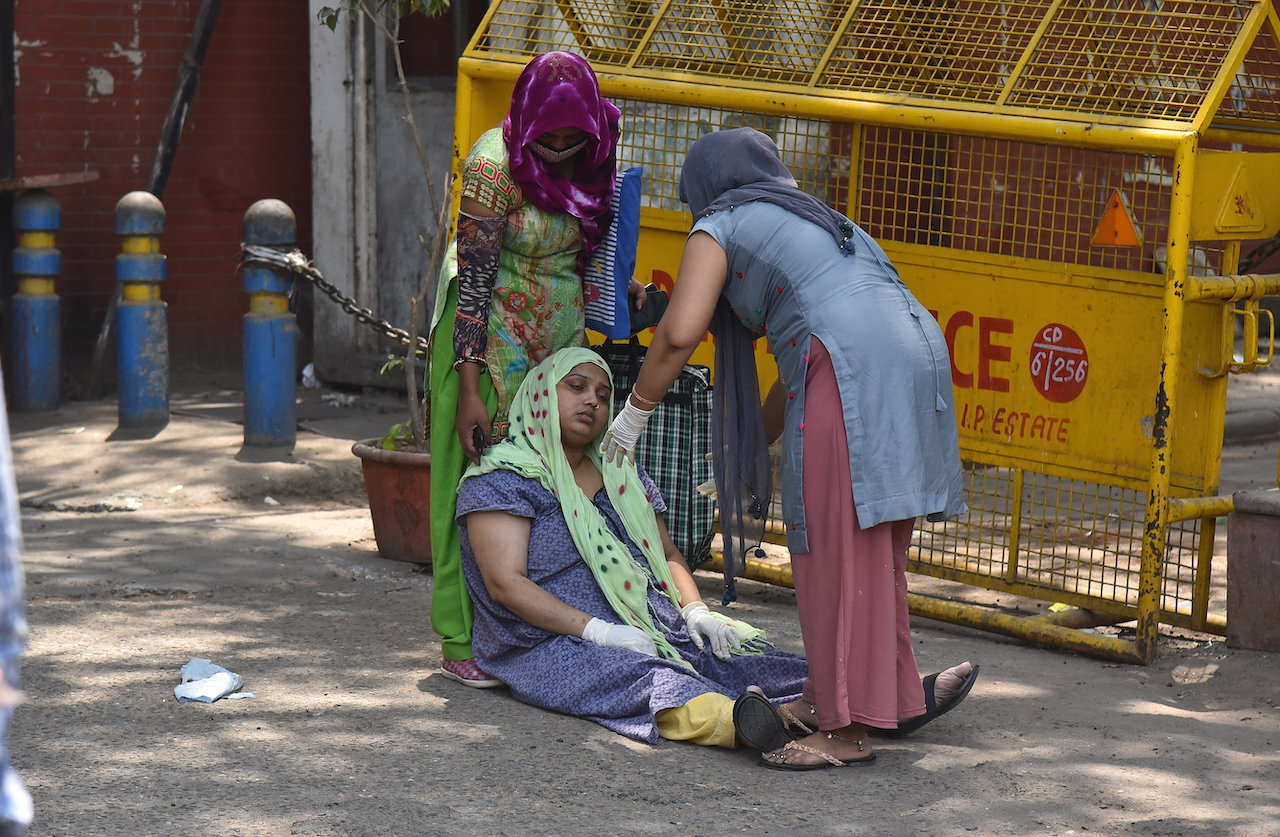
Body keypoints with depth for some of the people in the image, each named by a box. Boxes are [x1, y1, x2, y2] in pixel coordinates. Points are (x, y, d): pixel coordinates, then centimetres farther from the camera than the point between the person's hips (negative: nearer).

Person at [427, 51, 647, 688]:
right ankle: (464, 642, 0)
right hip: (491, 343, -7)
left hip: (559, 344, 7)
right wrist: (469, 390, -21)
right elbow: (474, 283, -19)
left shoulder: (588, 160, 3)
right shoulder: (494, 164, -18)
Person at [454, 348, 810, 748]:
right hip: (555, 645, -7)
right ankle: (732, 717, -65)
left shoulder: (621, 475, 23)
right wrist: (598, 631, -21)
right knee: (643, 678, -39)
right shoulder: (501, 480, 0)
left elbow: (668, 554, 27)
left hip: (657, 630, 7)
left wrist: (694, 610, 3)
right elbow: (506, 583, -11)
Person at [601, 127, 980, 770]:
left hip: (847, 369, -8)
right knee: (873, 545, 17)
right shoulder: (819, 220, 36)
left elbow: (680, 332, -2)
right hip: (919, 351, 8)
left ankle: (846, 729, -3)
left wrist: (635, 412, 12)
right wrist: (746, 462, 44)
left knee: (834, 545, -4)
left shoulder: (721, 225, 13)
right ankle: (897, 696, 24)